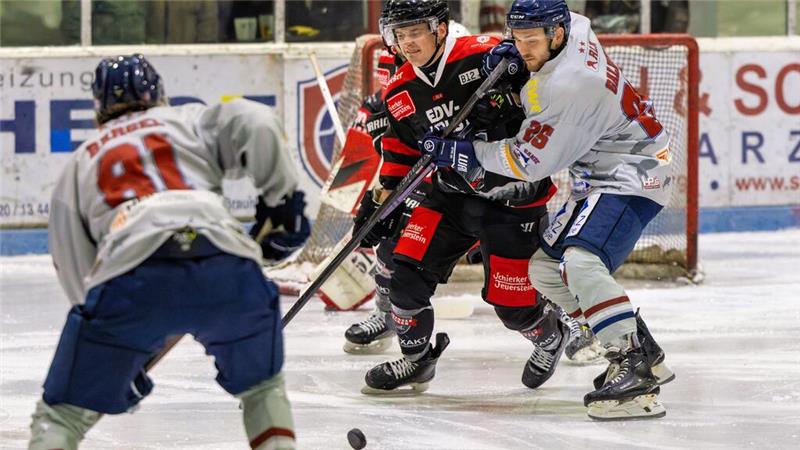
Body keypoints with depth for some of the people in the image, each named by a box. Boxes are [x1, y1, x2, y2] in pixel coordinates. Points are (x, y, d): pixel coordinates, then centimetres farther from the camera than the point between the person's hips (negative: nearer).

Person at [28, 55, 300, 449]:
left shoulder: (78, 163, 33)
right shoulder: (191, 120, 29)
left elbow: (74, 269, 30)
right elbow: (257, 125, 7)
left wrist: (122, 363, 36)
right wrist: (282, 197, 16)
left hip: (129, 274, 0)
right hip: (225, 265, 0)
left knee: (64, 413, 12)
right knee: (262, 388, 27)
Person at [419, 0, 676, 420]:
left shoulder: (568, 86, -28)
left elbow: (529, 162, -20)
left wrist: (465, 154, -14)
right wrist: (509, 59, 2)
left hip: (631, 176, -11)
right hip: (600, 177, 11)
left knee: (581, 261, -31)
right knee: (545, 269, 12)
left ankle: (635, 372, -31)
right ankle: (644, 354, 17)